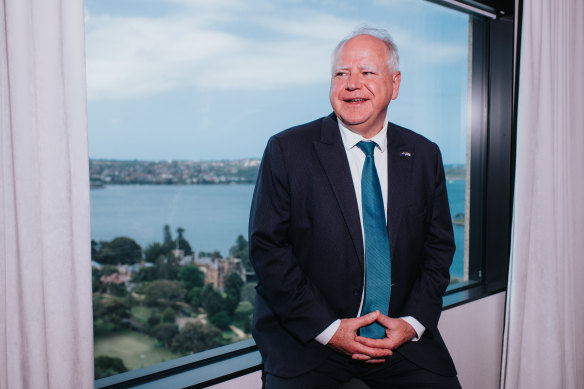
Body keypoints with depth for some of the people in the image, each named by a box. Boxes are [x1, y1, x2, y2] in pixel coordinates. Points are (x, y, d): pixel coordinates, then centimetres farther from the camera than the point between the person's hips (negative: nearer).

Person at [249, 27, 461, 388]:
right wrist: (327, 328, -13)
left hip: (400, 330, 3)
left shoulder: (424, 155, 6)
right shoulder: (287, 150, -5)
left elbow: (439, 246, 9)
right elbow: (267, 248, -7)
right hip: (306, 331, -2)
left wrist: (413, 322, -5)